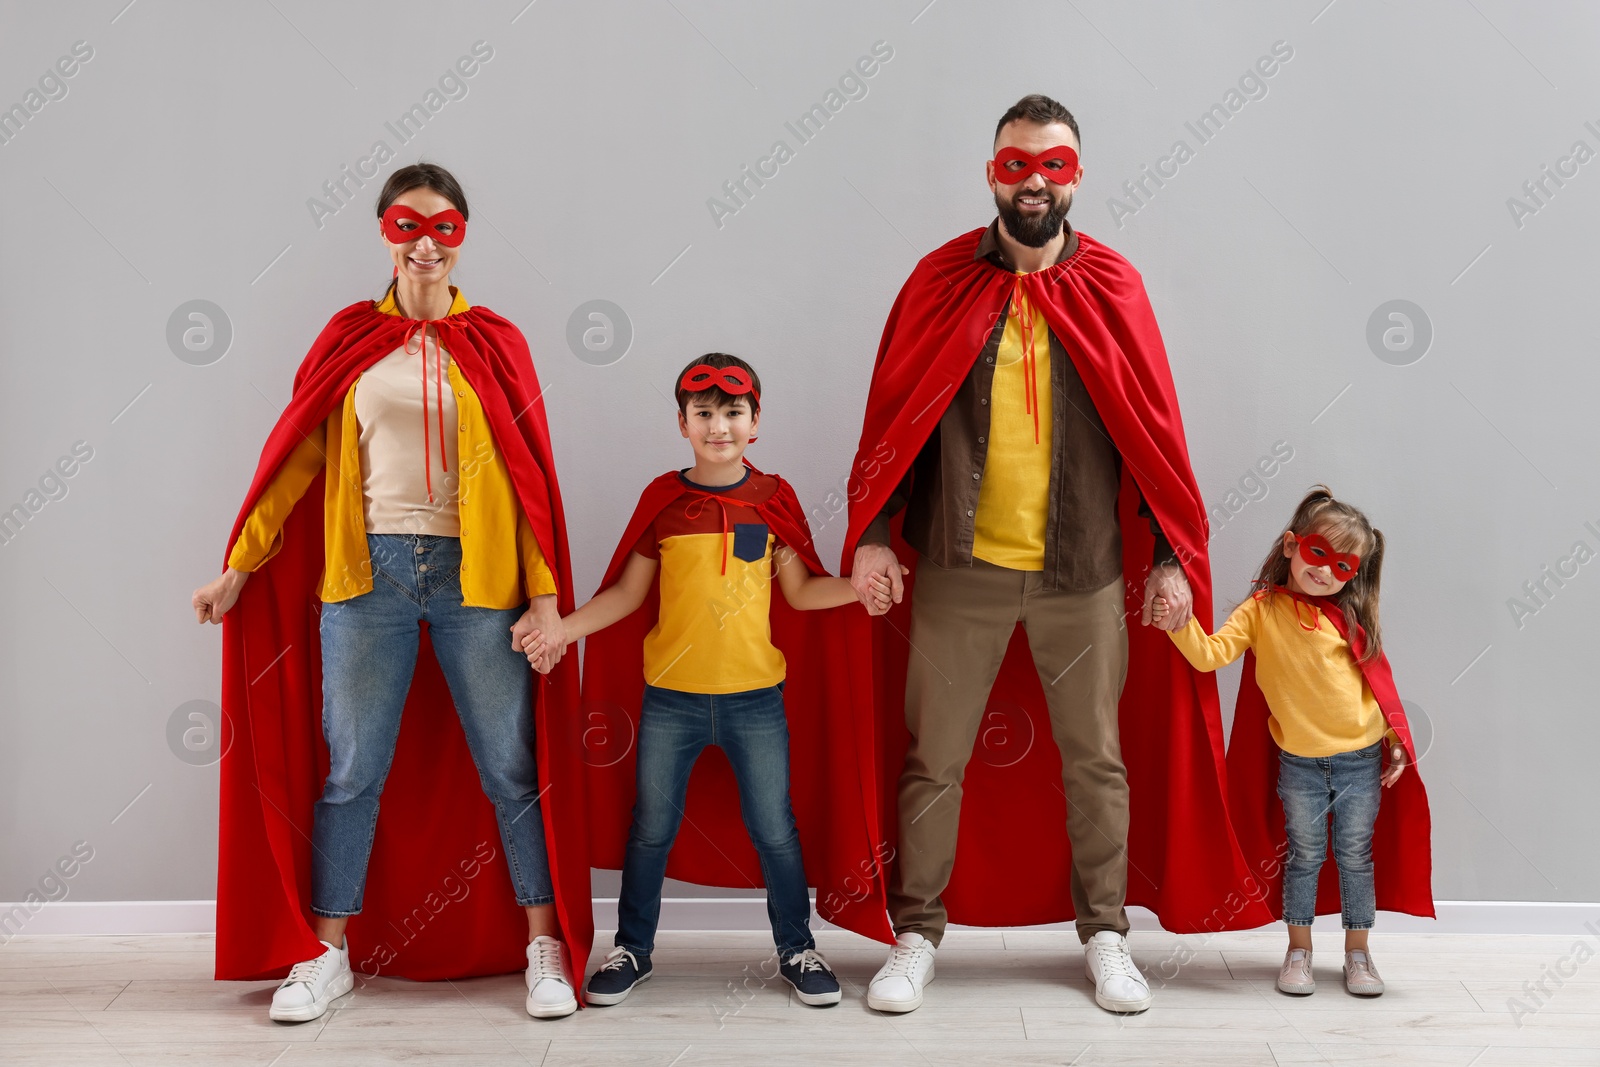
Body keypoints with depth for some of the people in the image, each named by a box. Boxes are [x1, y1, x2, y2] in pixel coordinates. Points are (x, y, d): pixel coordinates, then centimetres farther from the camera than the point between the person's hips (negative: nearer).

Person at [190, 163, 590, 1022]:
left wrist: (546, 595, -4)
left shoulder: (495, 342, 5)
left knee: (509, 768, 5)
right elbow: (295, 457, 9)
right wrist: (239, 570, 7)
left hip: (475, 573, -1)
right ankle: (327, 955, 20)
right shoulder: (351, 338, 7)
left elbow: (530, 473, 2)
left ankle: (545, 948, 16)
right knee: (351, 770, 7)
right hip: (369, 572, 1)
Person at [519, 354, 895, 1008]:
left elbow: (800, 590, 4)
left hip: (755, 696, 0)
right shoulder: (663, 499, 0)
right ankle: (632, 949, 29)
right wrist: (561, 627, -7)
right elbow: (627, 593, 4)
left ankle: (797, 950, 25)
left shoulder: (773, 498, 2)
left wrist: (859, 586, -13)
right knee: (651, 829, 11)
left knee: (774, 830, 6)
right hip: (671, 696, 0)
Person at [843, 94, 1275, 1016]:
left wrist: (1171, 552, 0)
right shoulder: (943, 282, 2)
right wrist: (872, 532, -6)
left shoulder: (1112, 289, 3)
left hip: (1085, 571, 1)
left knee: (1097, 760, 11)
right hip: (958, 569, 0)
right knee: (933, 760, 6)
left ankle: (1106, 936, 26)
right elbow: (895, 415, 2)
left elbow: (1154, 429, 4)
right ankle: (918, 937, 21)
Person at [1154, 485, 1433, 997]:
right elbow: (1210, 654, -15)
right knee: (1304, 856, 10)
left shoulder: (1351, 616, 0)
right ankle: (1298, 950, 24)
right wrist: (1179, 624, -32)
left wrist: (1396, 740, 1)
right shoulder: (1261, 610, -5)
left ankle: (1358, 953, 24)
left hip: (1361, 761, 1)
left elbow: (1379, 680, 6)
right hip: (1299, 764, -1)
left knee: (1355, 856, 11)